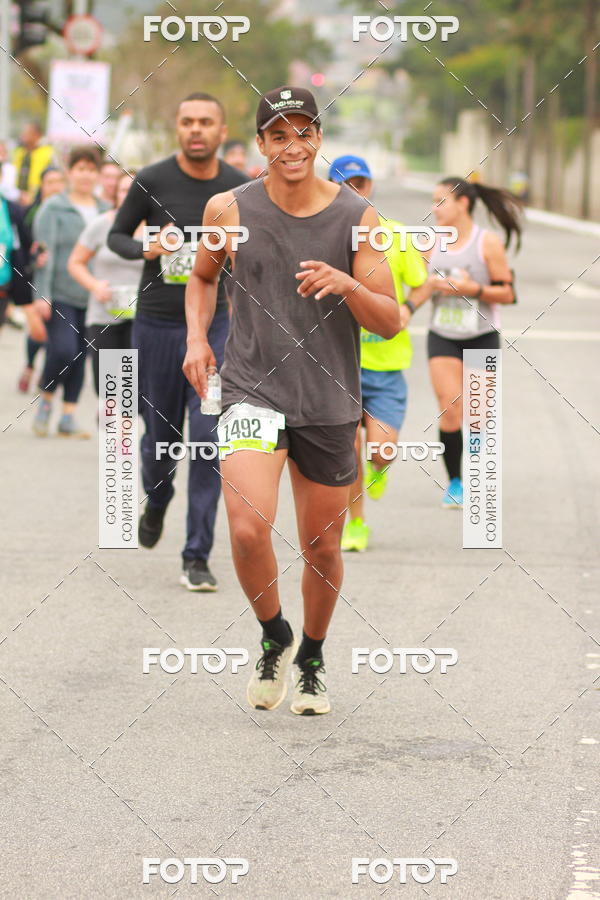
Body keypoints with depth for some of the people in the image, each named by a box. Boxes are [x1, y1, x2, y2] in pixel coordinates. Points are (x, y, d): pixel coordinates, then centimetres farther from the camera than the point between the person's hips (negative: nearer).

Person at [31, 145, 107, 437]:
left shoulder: (105, 211, 11)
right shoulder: (53, 209, -1)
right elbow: (46, 252, -6)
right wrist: (42, 294, -12)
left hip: (91, 298, 4)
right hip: (60, 295, -4)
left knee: (80, 356, 4)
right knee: (63, 350, -16)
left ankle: (68, 416, 11)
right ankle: (46, 400, 9)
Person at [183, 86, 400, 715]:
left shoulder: (356, 217, -4)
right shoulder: (229, 210, -2)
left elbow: (390, 322, -5)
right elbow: (203, 275, 20)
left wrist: (346, 285, -23)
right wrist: (197, 338, 3)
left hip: (330, 403, 1)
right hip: (252, 389, -1)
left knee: (322, 548, 11)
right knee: (248, 529, -22)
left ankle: (312, 658, 37)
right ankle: (273, 638, 5)